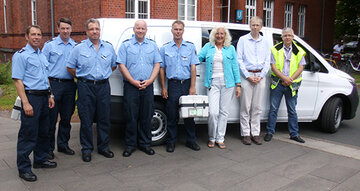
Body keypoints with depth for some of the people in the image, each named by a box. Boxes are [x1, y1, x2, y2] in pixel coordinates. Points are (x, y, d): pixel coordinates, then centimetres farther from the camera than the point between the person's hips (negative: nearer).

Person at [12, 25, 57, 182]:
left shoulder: (42, 55, 17)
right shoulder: (21, 55, -7)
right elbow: (17, 80, -13)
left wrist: (50, 96, 16)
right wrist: (25, 103, -20)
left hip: (44, 97, 8)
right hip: (31, 97, -8)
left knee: (43, 132, 15)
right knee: (28, 134, -4)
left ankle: (40, 159, 29)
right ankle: (23, 168, 6)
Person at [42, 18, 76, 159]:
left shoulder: (76, 46, 11)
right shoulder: (50, 45, 2)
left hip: (70, 85, 3)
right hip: (54, 84, -3)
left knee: (66, 117, 10)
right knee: (51, 118, 0)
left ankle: (63, 145, 24)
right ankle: (48, 147, 12)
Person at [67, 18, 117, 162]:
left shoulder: (109, 48, 8)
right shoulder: (79, 48, 1)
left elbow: (113, 65, 18)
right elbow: (70, 67, 6)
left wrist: (103, 75, 8)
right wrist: (82, 77, 4)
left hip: (103, 86, 2)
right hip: (86, 87, -2)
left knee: (104, 118, 7)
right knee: (86, 119, 3)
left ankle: (103, 147, 21)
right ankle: (86, 149, 15)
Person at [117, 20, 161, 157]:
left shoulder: (153, 45, 13)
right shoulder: (125, 45, 6)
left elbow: (157, 64, 8)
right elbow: (122, 65, -2)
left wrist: (149, 81, -7)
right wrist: (134, 82, -12)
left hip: (148, 86, 2)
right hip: (131, 86, -2)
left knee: (147, 116, 6)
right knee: (131, 117, 1)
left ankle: (145, 144, 18)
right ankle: (130, 145, 13)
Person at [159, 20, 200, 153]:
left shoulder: (190, 47, 7)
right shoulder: (165, 48, 8)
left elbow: (193, 67, 2)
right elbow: (162, 69, 7)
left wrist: (192, 87, -5)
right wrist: (163, 88, 0)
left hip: (187, 84, 0)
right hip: (173, 84, 0)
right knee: (172, 114, 4)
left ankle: (191, 140, 18)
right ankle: (171, 141, 17)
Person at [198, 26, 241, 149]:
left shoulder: (230, 48, 10)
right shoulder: (208, 47, 10)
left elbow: (235, 67, 8)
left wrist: (238, 85, 3)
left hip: (227, 83, 1)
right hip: (213, 83, -1)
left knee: (224, 111, 4)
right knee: (213, 112, -10)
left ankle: (220, 139, 16)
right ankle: (212, 138, 11)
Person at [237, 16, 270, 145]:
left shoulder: (265, 42, 13)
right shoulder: (243, 40, 4)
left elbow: (267, 61, 11)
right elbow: (239, 60, -2)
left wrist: (261, 76, -3)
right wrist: (248, 76, -10)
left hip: (260, 76, 3)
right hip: (246, 75, -3)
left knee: (257, 107, 6)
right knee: (245, 107, -3)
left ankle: (255, 133, 14)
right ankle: (245, 134, 6)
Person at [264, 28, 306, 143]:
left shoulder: (298, 51, 7)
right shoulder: (276, 50, 3)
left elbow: (301, 67, 1)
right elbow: (273, 67, -5)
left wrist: (290, 80, -12)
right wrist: (284, 78, -16)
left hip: (291, 85, 1)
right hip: (277, 83, -1)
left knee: (292, 110, 8)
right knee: (273, 109, 2)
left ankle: (294, 134, 19)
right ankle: (270, 132, 13)